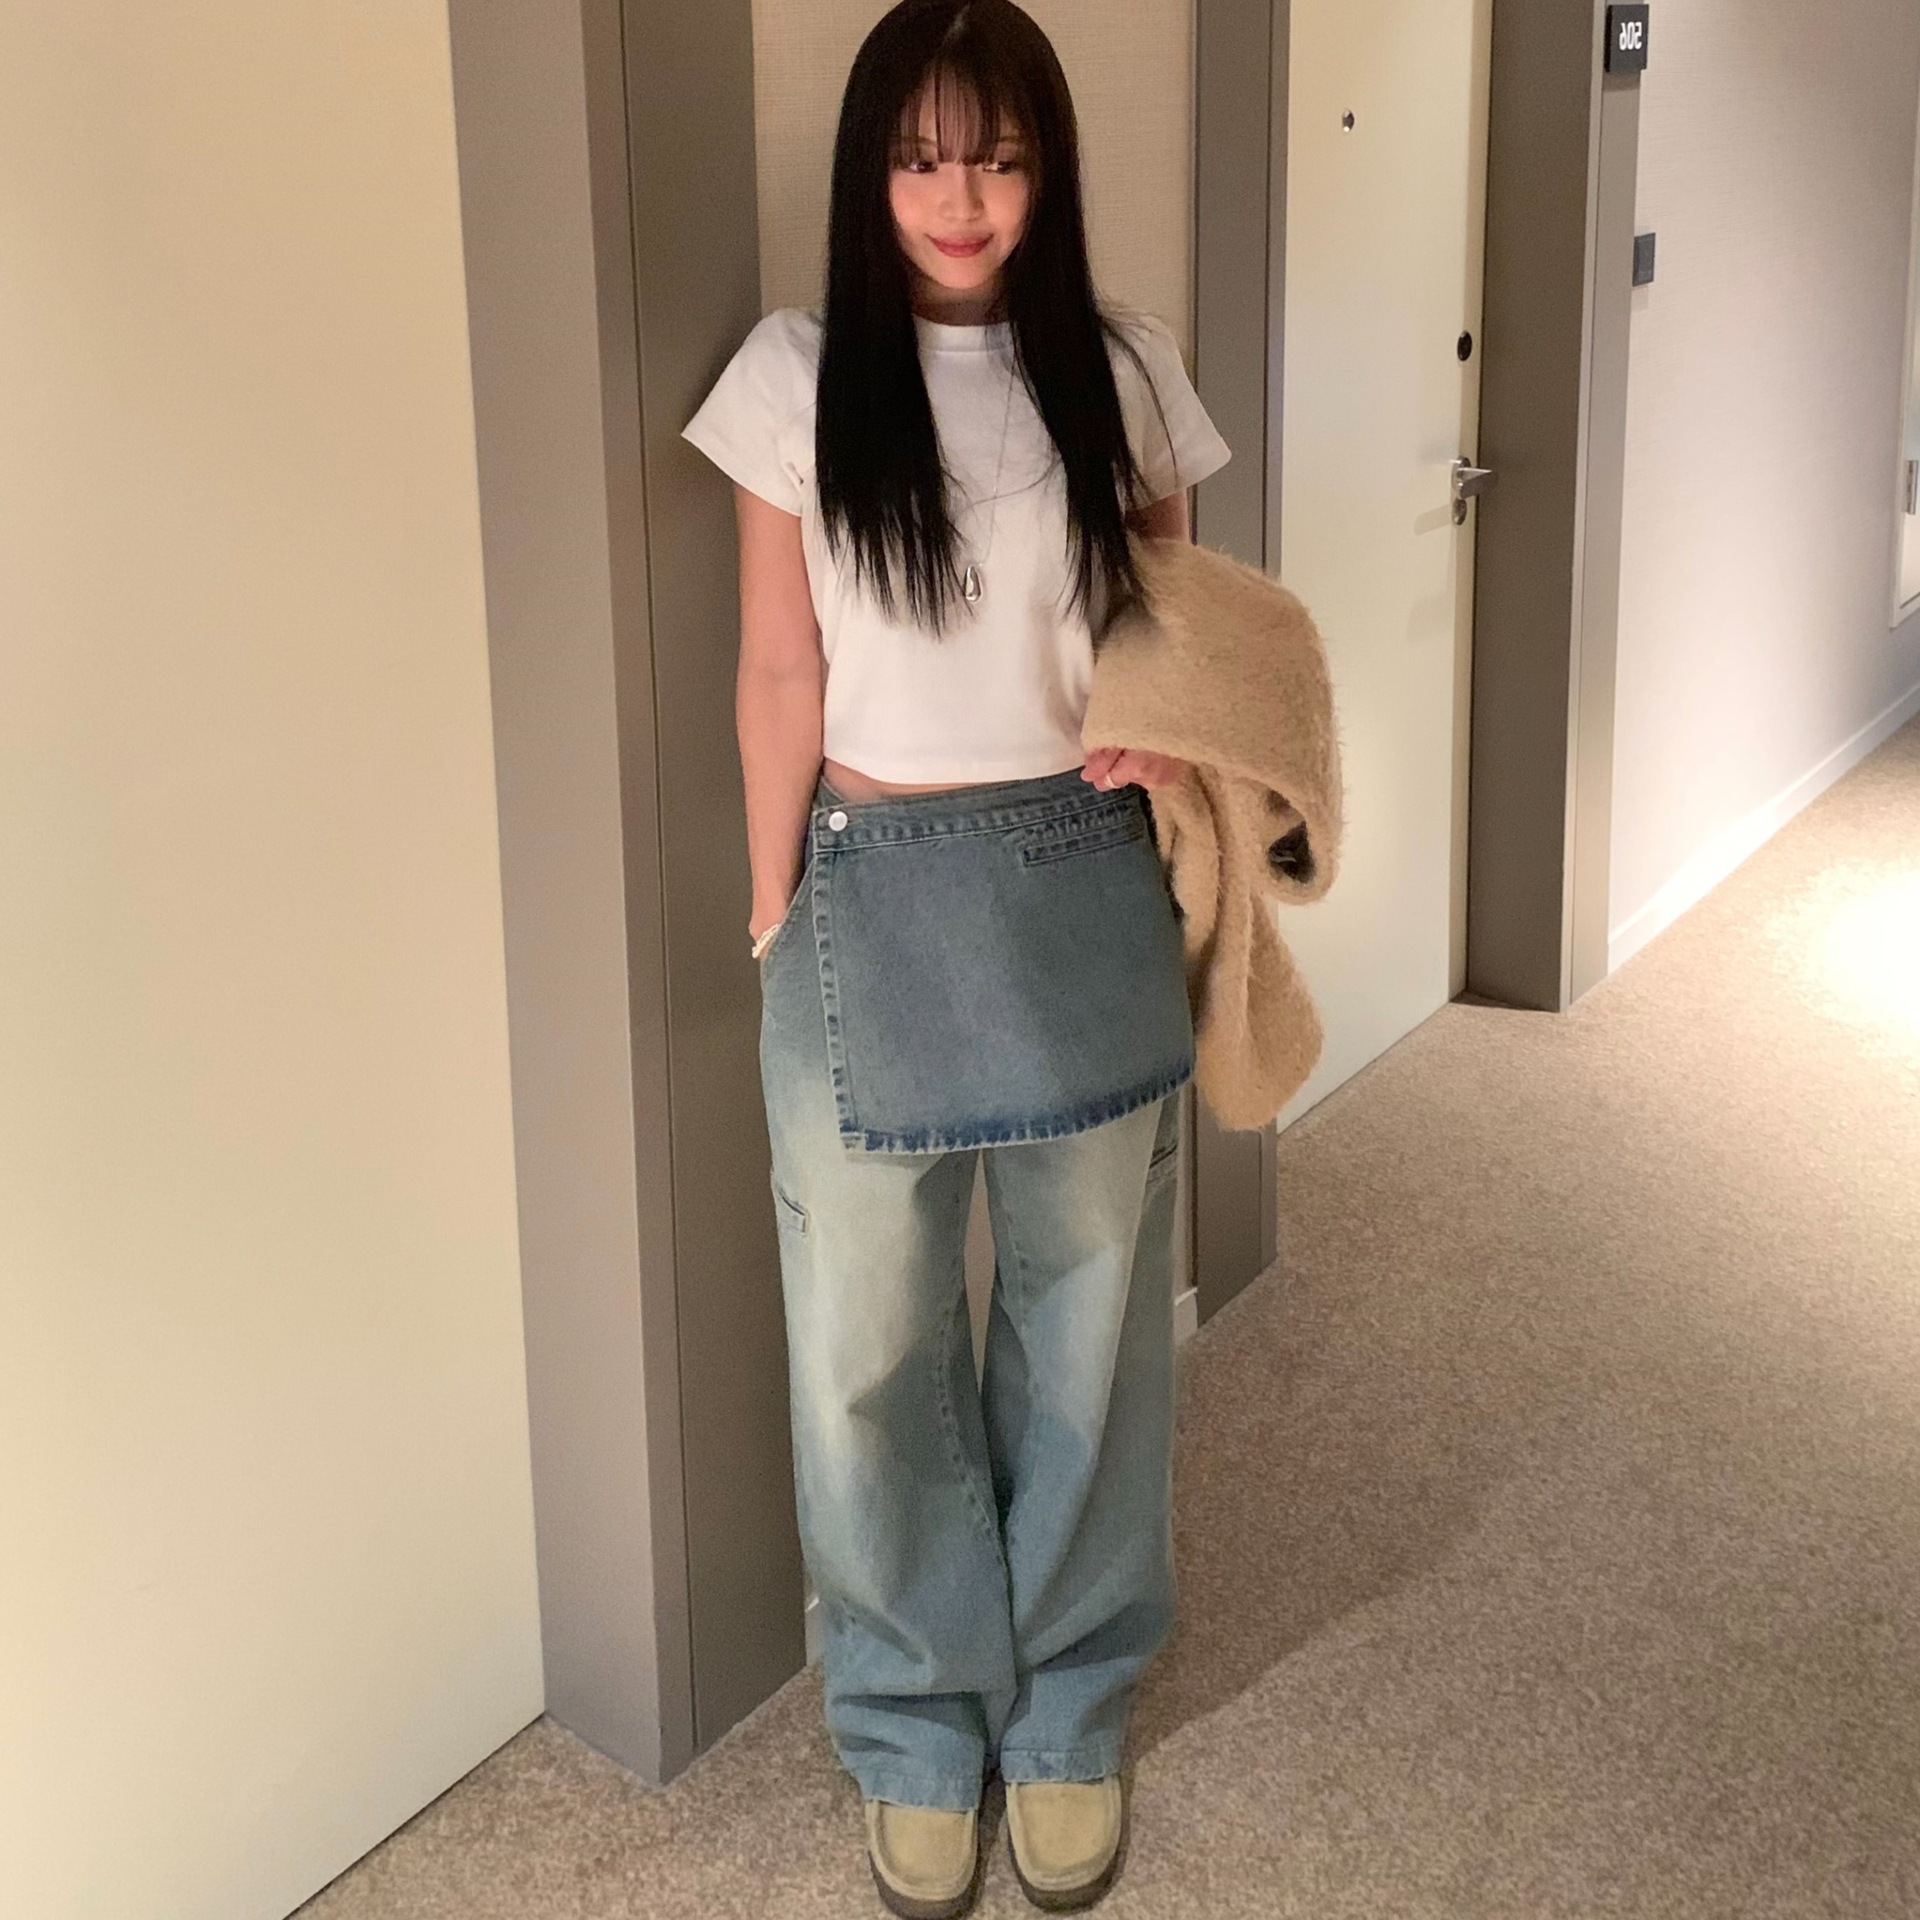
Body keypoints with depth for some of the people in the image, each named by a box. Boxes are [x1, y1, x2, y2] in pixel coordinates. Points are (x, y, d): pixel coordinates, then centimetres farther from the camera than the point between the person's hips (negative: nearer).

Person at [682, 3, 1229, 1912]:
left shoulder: (1118, 371, 2)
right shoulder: (797, 375, -3)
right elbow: (779, 674, -1)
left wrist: (1174, 734, -10)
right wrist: (776, 919, -1)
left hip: (1082, 893, 2)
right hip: (877, 896, -1)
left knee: (1085, 1322, 12)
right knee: (873, 1343, 7)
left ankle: (1066, 1714, 32)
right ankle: (917, 1730, 29)